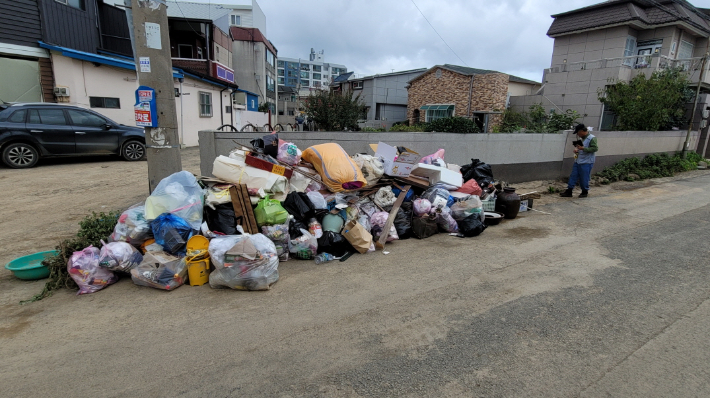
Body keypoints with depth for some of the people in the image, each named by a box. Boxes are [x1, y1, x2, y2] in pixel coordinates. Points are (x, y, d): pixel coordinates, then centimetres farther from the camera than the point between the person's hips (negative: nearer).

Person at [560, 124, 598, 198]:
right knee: (573, 176, 7)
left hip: (586, 163, -8)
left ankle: (585, 192, 19)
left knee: (584, 178, 2)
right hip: (578, 161, 8)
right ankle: (569, 191, 11)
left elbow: (595, 148, -20)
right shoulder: (581, 138, 12)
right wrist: (576, 149, 6)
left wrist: (583, 148, -24)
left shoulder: (592, 138, -12)